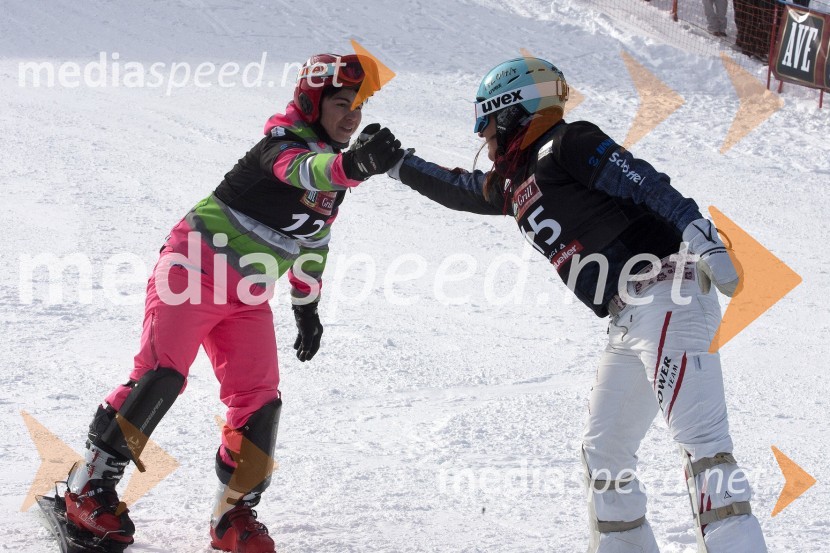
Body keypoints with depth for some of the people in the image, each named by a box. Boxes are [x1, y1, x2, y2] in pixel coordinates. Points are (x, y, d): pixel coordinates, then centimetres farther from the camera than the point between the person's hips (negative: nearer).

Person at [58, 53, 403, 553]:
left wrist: (308, 306, 26)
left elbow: (314, 240, 24)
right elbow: (303, 171, -43)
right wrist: (356, 163, -63)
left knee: (259, 400, -3)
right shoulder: (284, 143, -17)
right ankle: (91, 486, -7)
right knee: (162, 374, -17)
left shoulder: (335, 170, 9)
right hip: (194, 269, -8)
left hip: (248, 296, 8)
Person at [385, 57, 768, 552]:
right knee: (604, 450, 12)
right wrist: (398, 165, 46)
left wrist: (702, 238, -24)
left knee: (699, 436, -21)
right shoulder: (513, 185, 22)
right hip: (630, 323, 10)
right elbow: (460, 191, 41)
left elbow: (648, 185, -14)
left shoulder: (566, 145, -3)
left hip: (668, 294, -10)